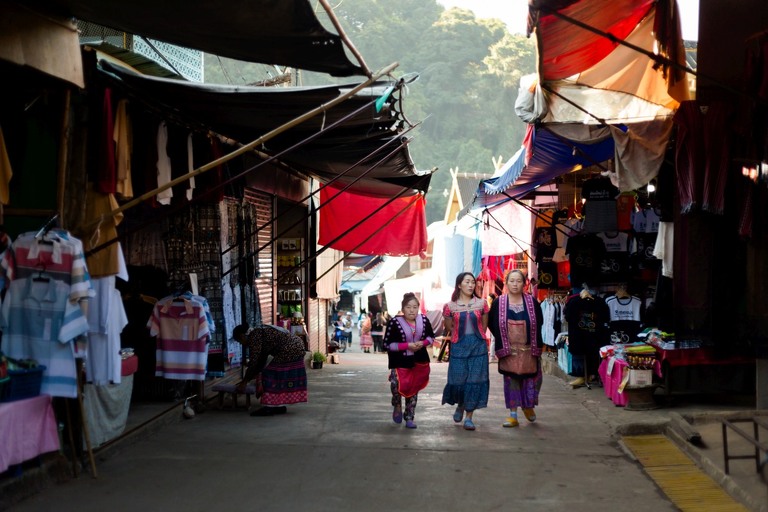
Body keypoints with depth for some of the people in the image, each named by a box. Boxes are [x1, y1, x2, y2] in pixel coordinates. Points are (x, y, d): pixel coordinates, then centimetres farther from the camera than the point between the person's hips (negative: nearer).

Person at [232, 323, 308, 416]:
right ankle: (280, 406, 20)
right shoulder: (259, 332, 20)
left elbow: (253, 362, -11)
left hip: (289, 350, -10)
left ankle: (268, 408, -2)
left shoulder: (253, 336, -9)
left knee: (272, 374, -4)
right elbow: (261, 360, 28)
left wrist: (244, 382, -4)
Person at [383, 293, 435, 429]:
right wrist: (407, 345, -22)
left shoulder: (424, 320, -3)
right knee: (397, 385, -20)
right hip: (400, 361, -4)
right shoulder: (395, 322, -16)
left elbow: (431, 337, 11)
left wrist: (423, 343, -12)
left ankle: (409, 418, 23)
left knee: (413, 390, 10)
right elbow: (387, 344, -13)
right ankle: (397, 406, 14)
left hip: (419, 361, 4)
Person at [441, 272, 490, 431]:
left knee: (475, 381, -3)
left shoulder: (481, 304, 3)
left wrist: (475, 338, 10)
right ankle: (460, 405, 33)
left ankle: (469, 417, 5)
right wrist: (462, 337, 8)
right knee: (458, 381, 1)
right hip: (459, 347, 0)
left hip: (478, 346, 1)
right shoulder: (450, 306, 1)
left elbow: (484, 327, 12)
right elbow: (449, 329, 9)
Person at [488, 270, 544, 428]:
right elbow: (492, 324, 4)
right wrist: (504, 339, 2)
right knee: (511, 380, 3)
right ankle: (513, 414, 8)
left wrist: (536, 346, 4)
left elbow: (538, 324, 7)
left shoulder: (532, 302, -1)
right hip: (508, 350, 0)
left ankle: (528, 406, 33)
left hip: (529, 350, 1)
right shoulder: (498, 303, -3)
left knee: (530, 379, 7)